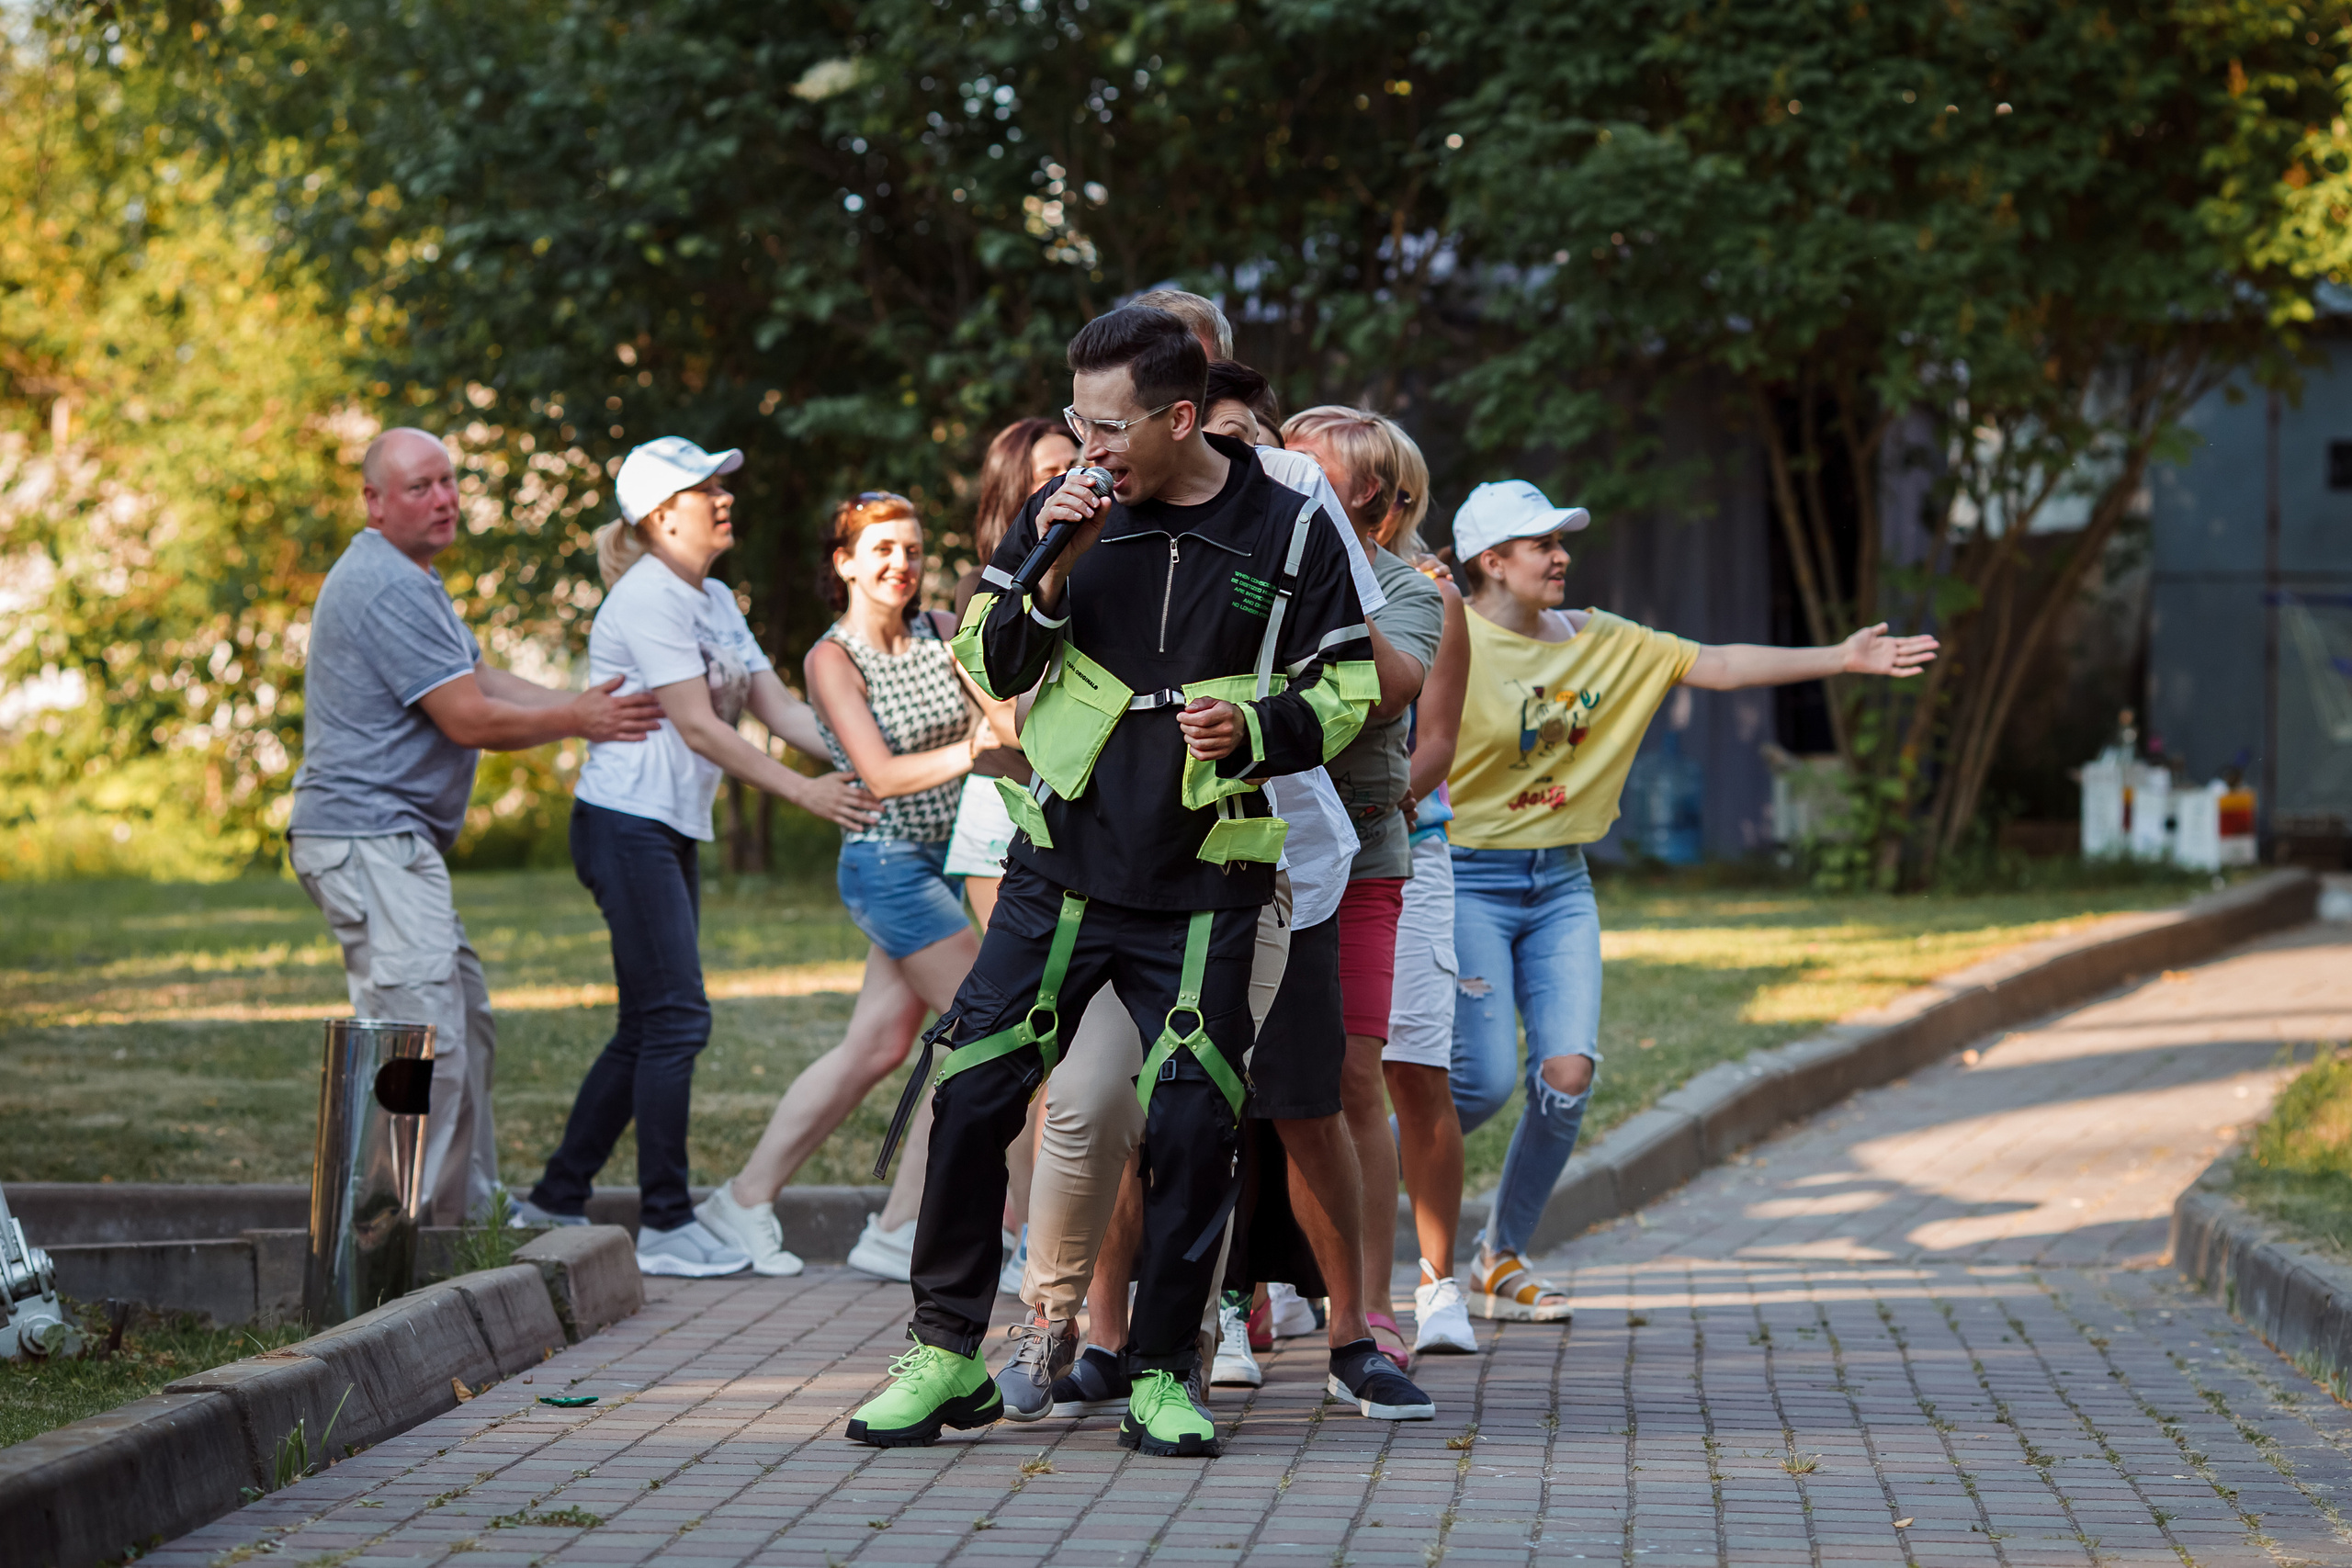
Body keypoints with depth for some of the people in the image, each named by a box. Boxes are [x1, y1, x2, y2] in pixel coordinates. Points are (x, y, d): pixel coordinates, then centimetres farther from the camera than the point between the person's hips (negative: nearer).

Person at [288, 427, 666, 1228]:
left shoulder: (409, 580, 20)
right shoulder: (387, 587, -16)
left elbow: (484, 679, 19)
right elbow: (469, 718, -17)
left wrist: (587, 707, 7)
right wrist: (578, 721, -5)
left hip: (395, 844, 11)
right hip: (368, 839, -11)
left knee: (467, 1031, 16)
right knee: (426, 1046, -14)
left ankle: (464, 1221, 24)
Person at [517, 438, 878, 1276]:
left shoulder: (715, 602, 16)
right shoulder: (648, 597, -13)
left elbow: (777, 705, 11)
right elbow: (698, 727, -17)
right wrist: (803, 792, -19)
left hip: (674, 833, 10)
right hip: (626, 825, -10)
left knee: (648, 1030, 12)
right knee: (675, 1019, -10)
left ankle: (559, 1199, 19)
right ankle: (665, 1224, -5)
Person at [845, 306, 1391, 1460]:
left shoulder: (1287, 532, -1)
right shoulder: (1065, 512, 4)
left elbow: (1345, 692, 4)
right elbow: (988, 669, 7)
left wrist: (1254, 730, -16)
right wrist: (1046, 575, -10)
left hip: (1202, 888, -2)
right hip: (1062, 866, 2)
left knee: (1191, 1127, -3)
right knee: (971, 1096, -3)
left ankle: (1163, 1374, 11)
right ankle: (948, 1355, 9)